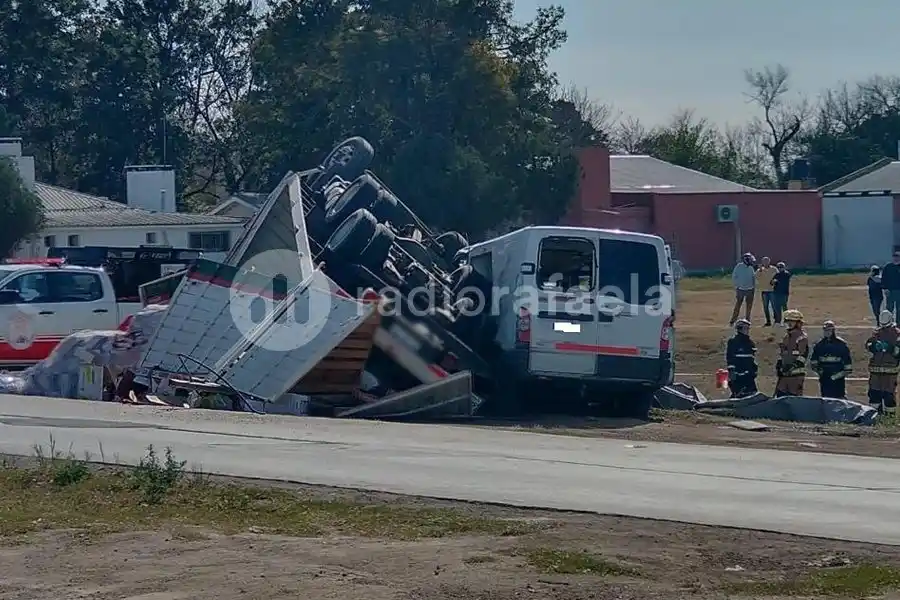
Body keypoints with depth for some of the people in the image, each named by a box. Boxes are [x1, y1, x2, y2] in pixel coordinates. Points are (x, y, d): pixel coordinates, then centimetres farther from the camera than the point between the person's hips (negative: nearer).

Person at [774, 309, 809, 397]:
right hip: (784, 373, 8)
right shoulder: (786, 337, 17)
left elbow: (803, 355, -17)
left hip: (796, 374, -8)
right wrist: (778, 365, 11)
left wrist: (792, 366, -24)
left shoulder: (802, 338, -10)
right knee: (779, 395, 7)